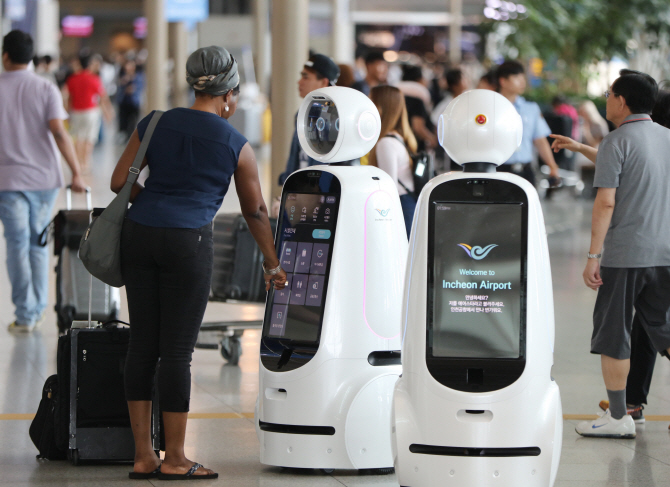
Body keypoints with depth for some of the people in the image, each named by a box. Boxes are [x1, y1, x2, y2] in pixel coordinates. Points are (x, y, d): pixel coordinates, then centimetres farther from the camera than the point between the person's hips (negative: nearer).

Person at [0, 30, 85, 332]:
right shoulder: (46, 89, -3)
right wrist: (76, 173, -11)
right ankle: (38, 309, 20)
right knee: (38, 243, 15)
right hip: (44, 177, 2)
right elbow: (59, 132, -12)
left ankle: (25, 315, -2)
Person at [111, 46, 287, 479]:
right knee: (177, 348, 0)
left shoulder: (155, 124, 10)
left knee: (143, 343, 8)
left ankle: (143, 455, 11)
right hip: (188, 241, -4)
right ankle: (174, 459, 5)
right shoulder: (234, 144, 2)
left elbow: (120, 182, 7)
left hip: (139, 234, 5)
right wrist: (272, 264, 23)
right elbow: (255, 210, 12)